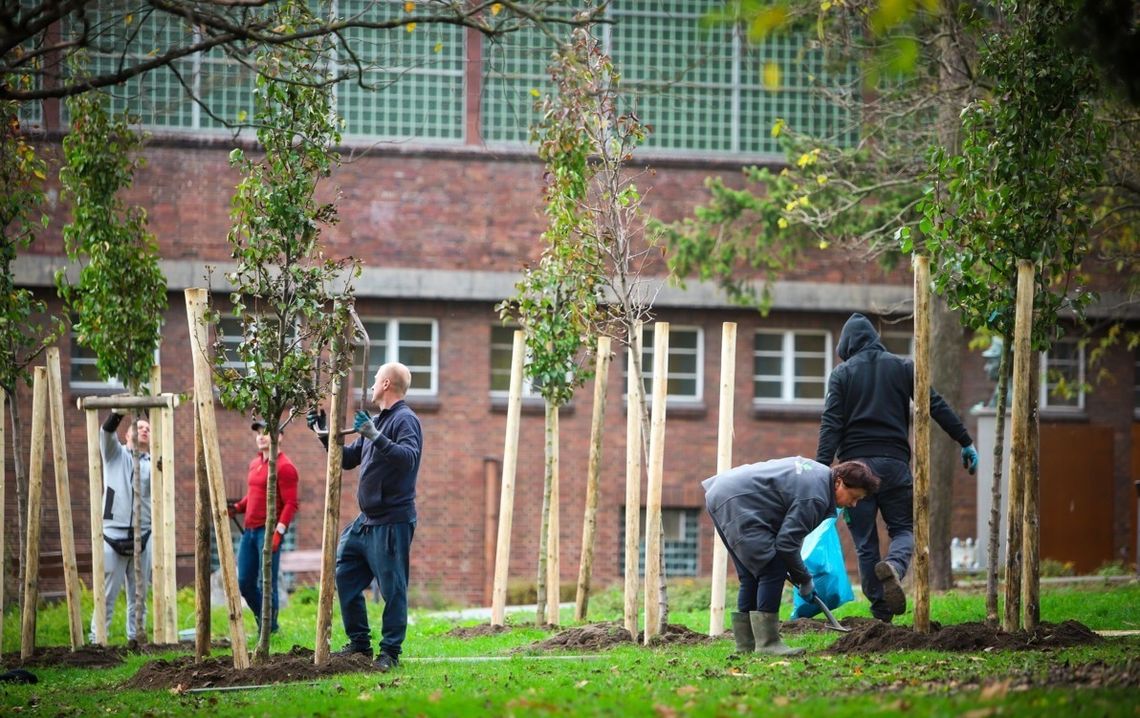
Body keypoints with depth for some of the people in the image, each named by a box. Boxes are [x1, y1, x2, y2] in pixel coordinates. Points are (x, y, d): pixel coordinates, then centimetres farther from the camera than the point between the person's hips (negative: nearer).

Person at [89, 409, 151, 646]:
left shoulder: (152, 463, 13)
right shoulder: (115, 454, 9)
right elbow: (107, 433, -11)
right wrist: (117, 413, -29)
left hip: (143, 536, 3)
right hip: (113, 533, -2)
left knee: (139, 594, 4)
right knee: (107, 593, -5)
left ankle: (135, 637, 11)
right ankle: (97, 639, -2)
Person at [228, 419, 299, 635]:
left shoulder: (284, 467, -9)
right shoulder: (255, 463, 16)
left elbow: (290, 504, -14)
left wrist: (278, 531, -22)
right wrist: (237, 508, 9)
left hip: (269, 530, -8)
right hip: (250, 529, 8)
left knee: (266, 583, -5)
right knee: (244, 582, 9)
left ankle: (270, 629, 3)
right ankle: (262, 621, 24)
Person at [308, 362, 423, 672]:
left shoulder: (405, 420, -10)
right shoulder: (376, 422, 17)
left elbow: (408, 458, -27)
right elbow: (348, 459, 27)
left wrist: (376, 437, -33)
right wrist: (323, 434, 20)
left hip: (392, 521, -10)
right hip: (366, 519, 10)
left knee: (392, 588, -5)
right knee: (345, 577, 10)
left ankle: (390, 652, 0)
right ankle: (360, 644, 19)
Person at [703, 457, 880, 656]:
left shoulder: (820, 472, 14)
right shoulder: (815, 496, -18)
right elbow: (787, 543, -17)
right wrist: (804, 580, -3)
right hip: (737, 503, -11)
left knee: (751, 575, 15)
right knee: (773, 570, -12)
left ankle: (745, 644, 17)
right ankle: (767, 643, -12)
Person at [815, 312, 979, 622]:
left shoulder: (842, 374, 5)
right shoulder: (902, 367, 10)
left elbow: (831, 425, -4)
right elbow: (937, 406, 5)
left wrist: (822, 471, -8)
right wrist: (965, 442, 9)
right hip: (894, 463, 1)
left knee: (865, 542, 6)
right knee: (903, 529, 11)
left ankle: (881, 611, 2)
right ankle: (894, 566, -24)